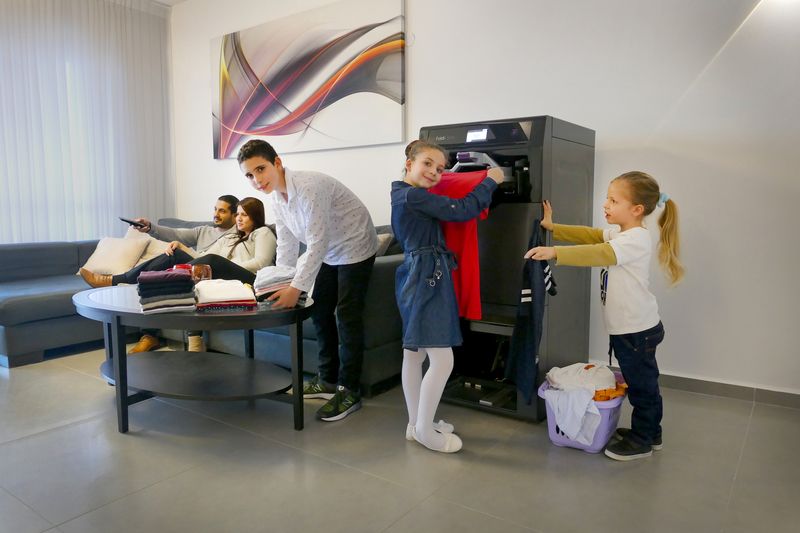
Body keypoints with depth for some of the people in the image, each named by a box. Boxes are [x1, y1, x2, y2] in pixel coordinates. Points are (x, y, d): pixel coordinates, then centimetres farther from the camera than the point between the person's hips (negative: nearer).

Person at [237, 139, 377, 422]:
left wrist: (296, 287, -32)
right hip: (327, 252, 9)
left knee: (347, 316, -9)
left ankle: (349, 391, 3)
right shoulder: (274, 195, -4)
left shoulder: (308, 186, -30)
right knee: (319, 311, 10)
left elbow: (317, 243, -31)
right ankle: (327, 379, 24)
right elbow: (287, 243, 3)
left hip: (354, 248, -9)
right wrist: (279, 283, -2)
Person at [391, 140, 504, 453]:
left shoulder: (404, 195, 16)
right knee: (442, 360, -5)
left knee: (414, 354, 15)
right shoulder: (415, 196, -16)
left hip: (417, 278, 11)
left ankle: (416, 424, 27)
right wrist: (490, 181, -4)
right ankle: (424, 430, 8)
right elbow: (462, 211, -17)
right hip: (428, 280, -11)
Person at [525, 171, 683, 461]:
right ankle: (650, 433, 37)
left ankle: (641, 441, 23)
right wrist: (552, 227, 1)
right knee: (643, 383, 22)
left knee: (641, 385, 7)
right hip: (630, 328, 10)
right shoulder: (620, 234, 7)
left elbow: (597, 254, -37)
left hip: (637, 330, -10)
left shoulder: (636, 239, -24)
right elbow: (589, 236, 9)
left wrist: (555, 252, -44)